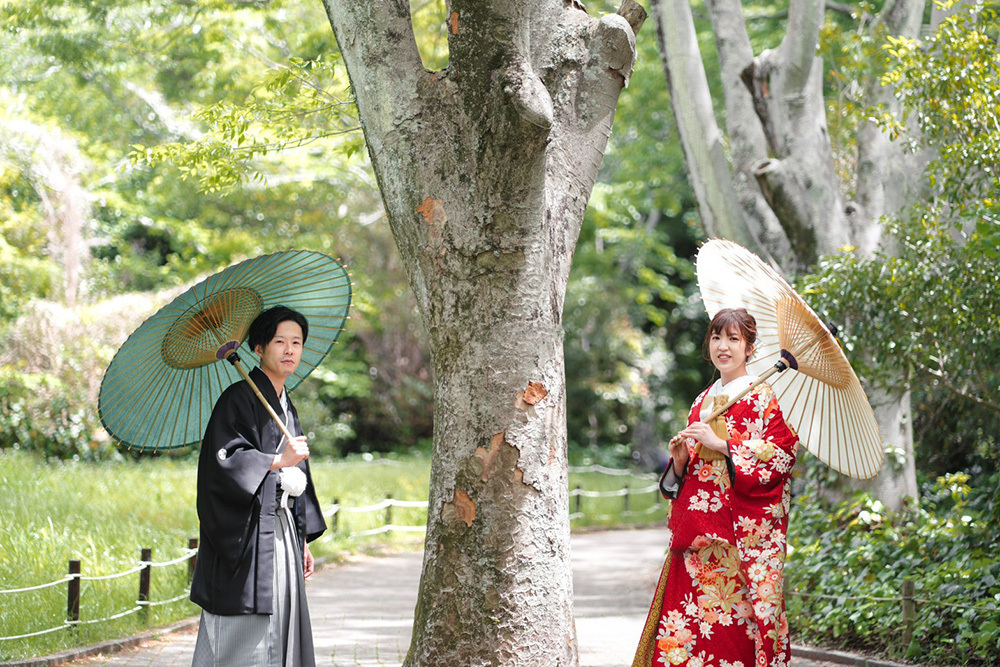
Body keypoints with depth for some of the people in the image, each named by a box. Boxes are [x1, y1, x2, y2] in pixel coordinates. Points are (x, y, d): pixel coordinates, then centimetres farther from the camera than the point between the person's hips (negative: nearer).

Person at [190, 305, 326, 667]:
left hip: (282, 536, 8)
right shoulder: (238, 399, -8)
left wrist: (302, 541, 19)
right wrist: (277, 461, -31)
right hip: (247, 537, -8)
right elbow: (225, 460, -20)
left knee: (280, 636, 6)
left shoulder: (286, 407, 18)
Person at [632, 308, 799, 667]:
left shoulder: (764, 398, 1)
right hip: (698, 531, 6)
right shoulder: (703, 401, 20)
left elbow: (780, 454, -10)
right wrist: (680, 459, 0)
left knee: (729, 620, -11)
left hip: (742, 530, -6)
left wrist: (720, 445, -14)